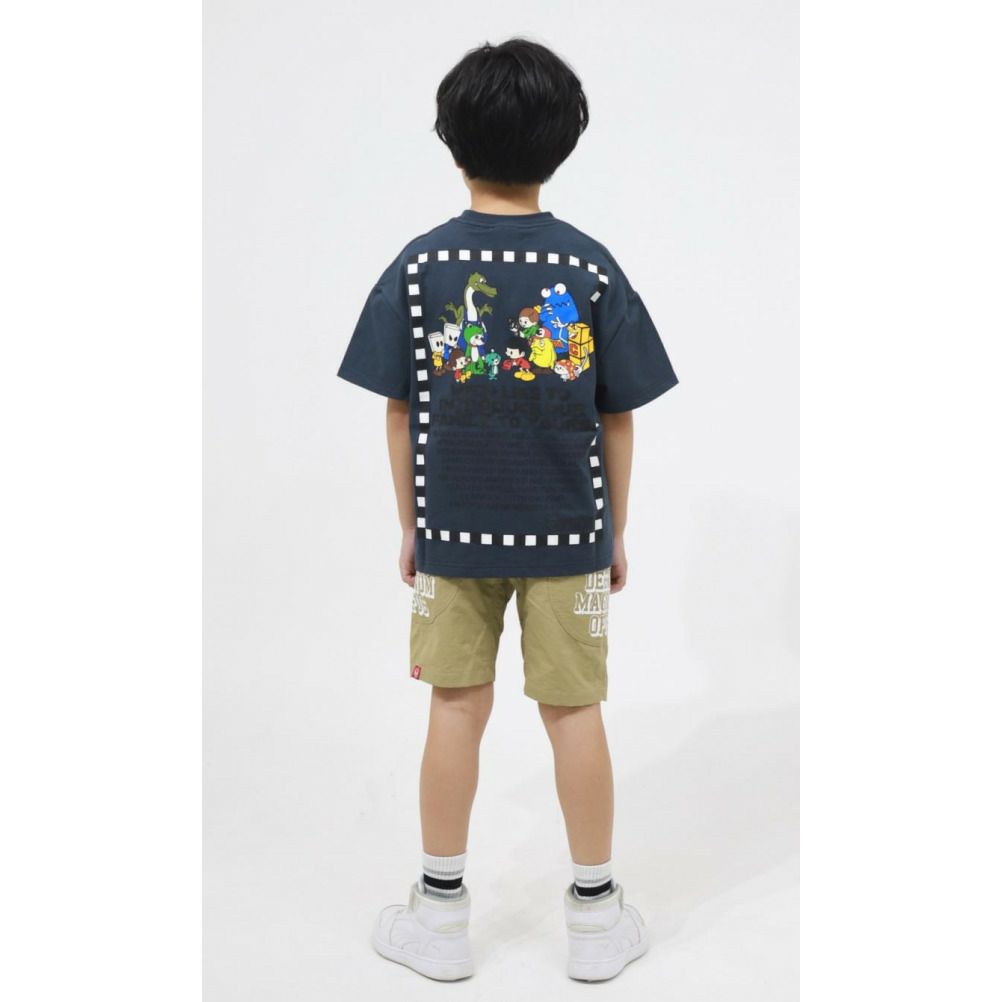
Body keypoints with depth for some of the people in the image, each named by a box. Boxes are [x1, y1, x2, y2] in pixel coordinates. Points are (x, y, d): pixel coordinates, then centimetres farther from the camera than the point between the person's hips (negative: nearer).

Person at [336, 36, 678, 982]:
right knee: (574, 710, 10)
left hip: (454, 529, 1)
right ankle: (596, 917, 24)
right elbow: (618, 417, -3)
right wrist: (616, 530, 8)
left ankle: (440, 913, 24)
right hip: (566, 531, 0)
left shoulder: (419, 264, -6)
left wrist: (408, 524, 9)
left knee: (457, 706, 11)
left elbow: (399, 411, -2)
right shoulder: (590, 266, -7)